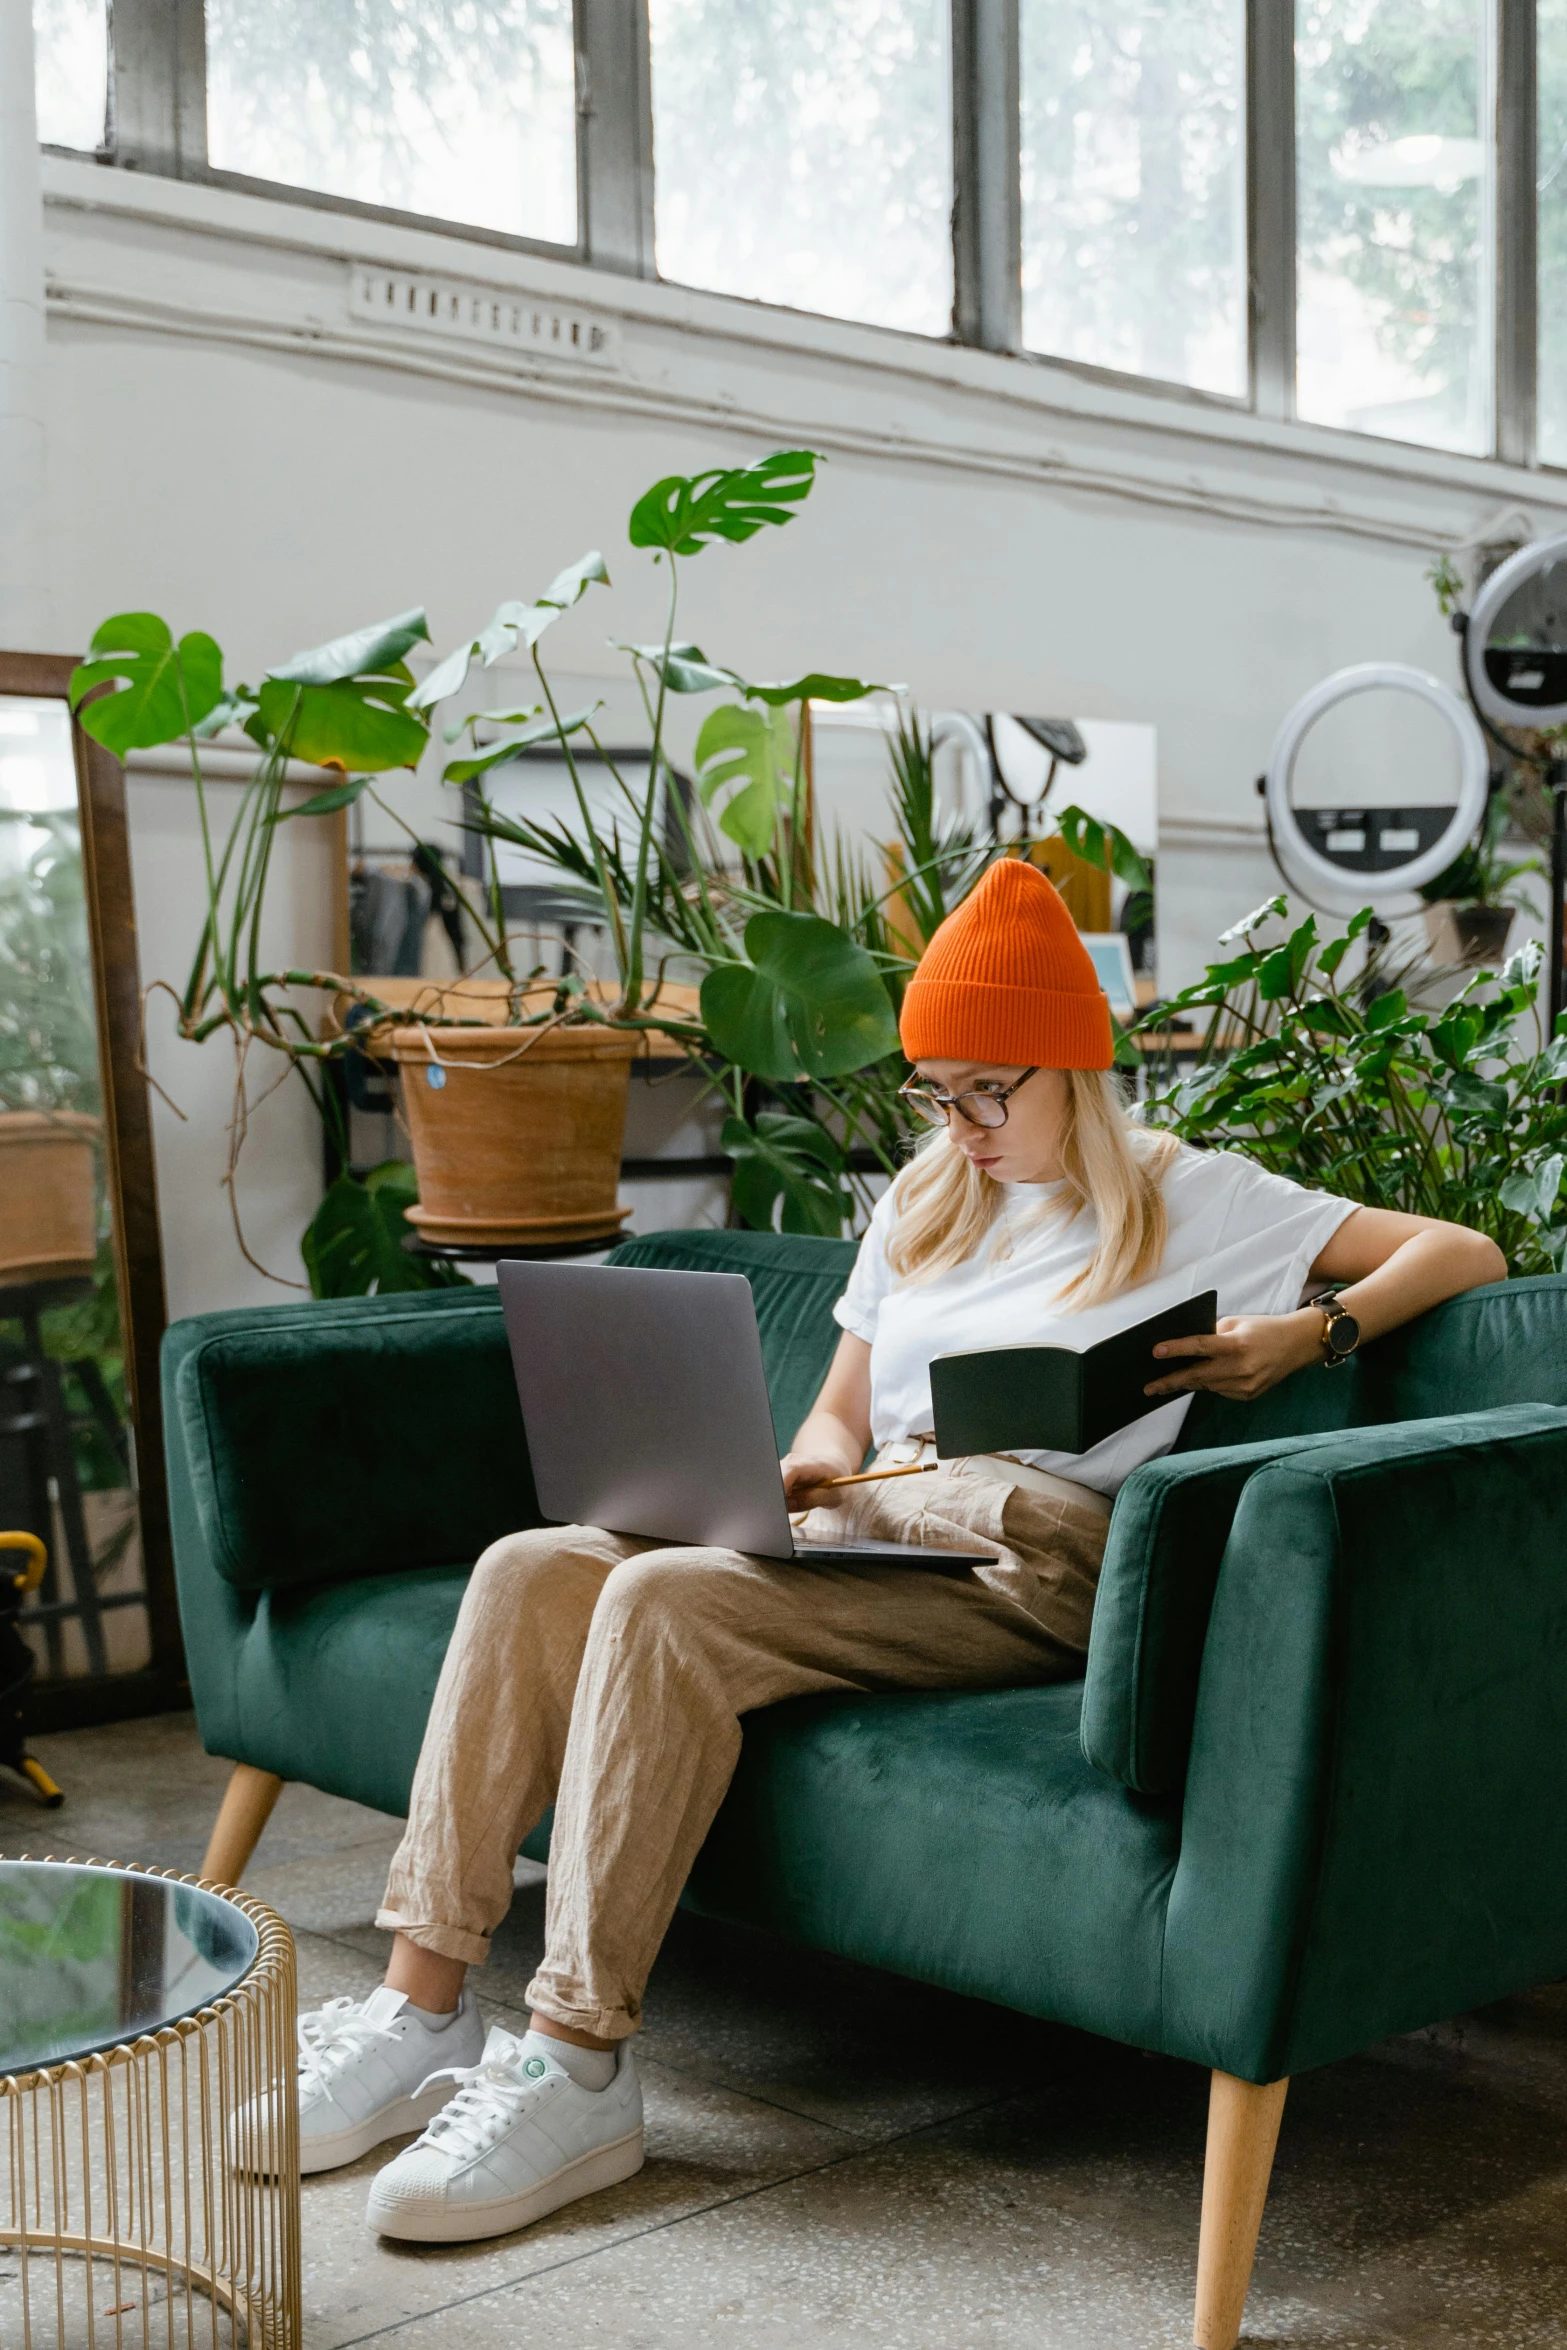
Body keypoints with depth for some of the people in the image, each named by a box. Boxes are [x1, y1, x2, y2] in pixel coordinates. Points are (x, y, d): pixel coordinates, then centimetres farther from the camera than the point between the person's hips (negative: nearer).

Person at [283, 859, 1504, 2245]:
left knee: (663, 1602, -30)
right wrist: (809, 1468, 1)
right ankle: (425, 2011, -18)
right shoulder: (926, 1205, 25)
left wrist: (1312, 1331, -11)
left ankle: (578, 2070, -27)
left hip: (1017, 1575, -7)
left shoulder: (1193, 1200, 8)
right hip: (860, 1538, 7)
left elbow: (1464, 1255, 6)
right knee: (533, 1570, -18)